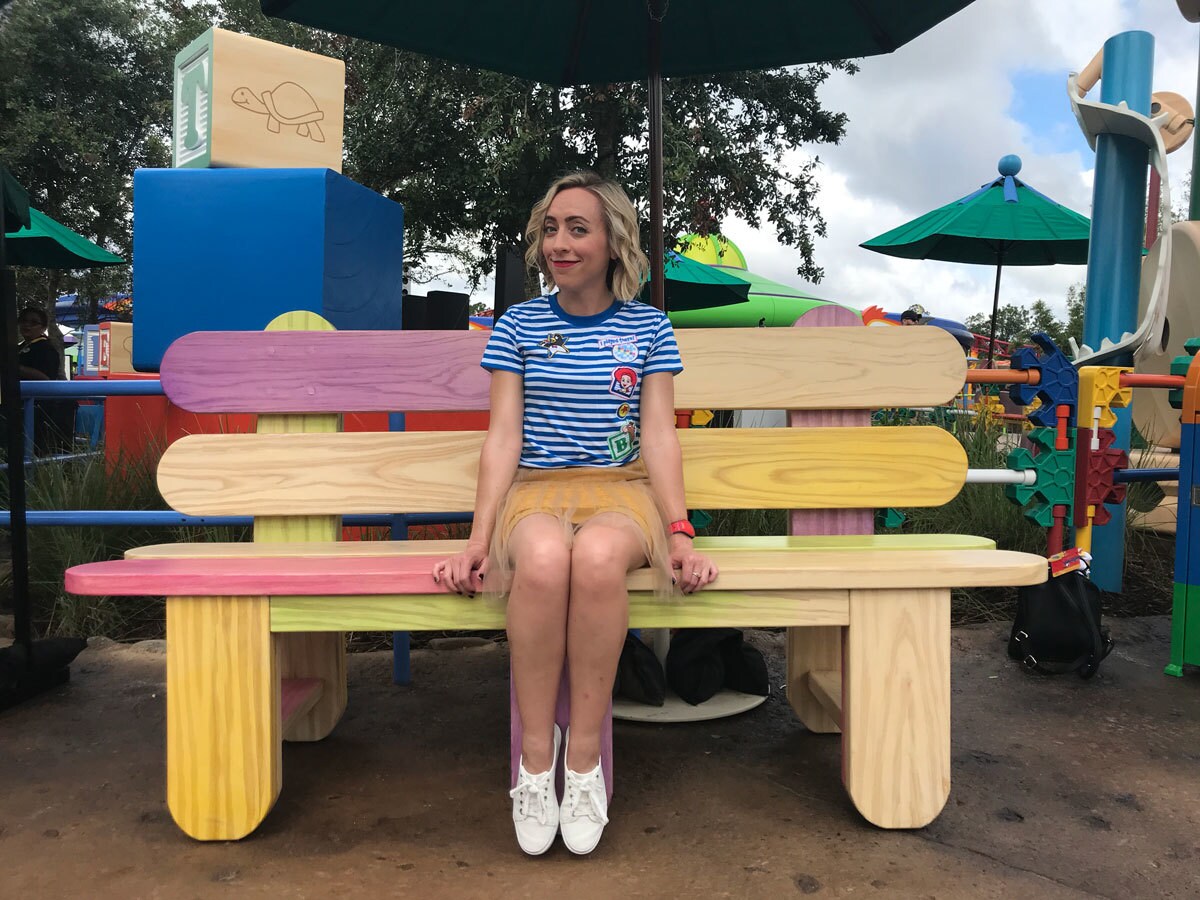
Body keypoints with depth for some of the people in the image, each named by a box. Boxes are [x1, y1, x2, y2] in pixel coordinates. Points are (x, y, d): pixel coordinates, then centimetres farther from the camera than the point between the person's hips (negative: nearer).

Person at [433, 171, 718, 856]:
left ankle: (584, 757, -21)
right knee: (543, 558, -38)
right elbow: (504, 435, 4)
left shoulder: (647, 327, 11)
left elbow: (659, 436, 4)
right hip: (536, 489, 0)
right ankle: (536, 756, -20)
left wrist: (679, 532, -10)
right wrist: (480, 536, -9)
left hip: (622, 488, 0)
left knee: (598, 556, -38)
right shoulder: (519, 326, 11)